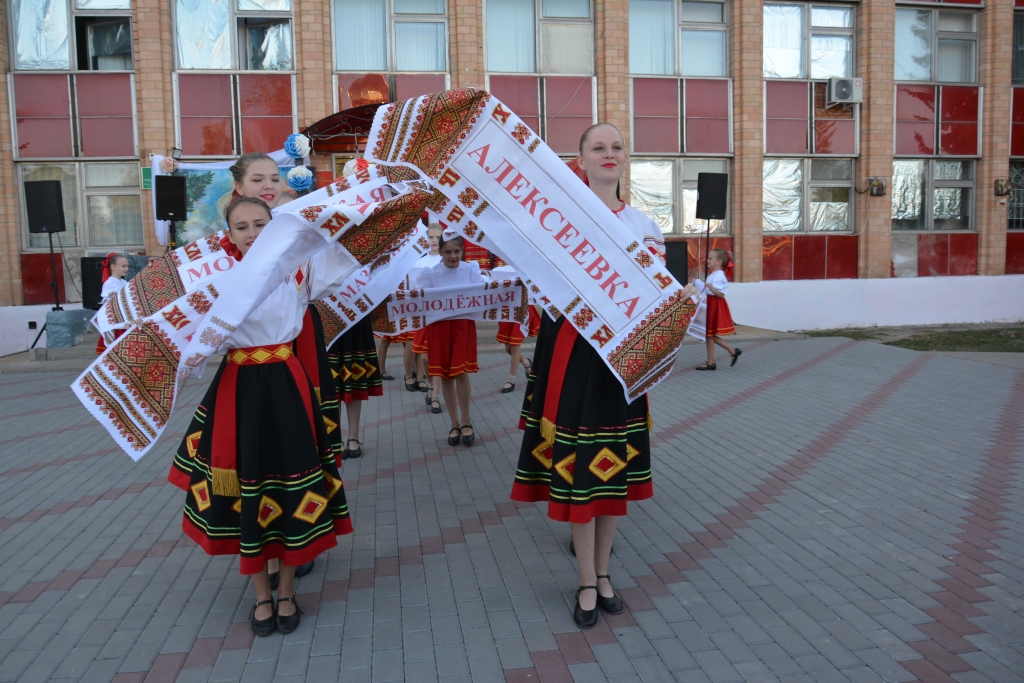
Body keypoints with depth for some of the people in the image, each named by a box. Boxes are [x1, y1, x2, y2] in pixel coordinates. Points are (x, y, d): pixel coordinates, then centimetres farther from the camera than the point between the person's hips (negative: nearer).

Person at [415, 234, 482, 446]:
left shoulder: (471, 270, -3)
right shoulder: (431, 274, -3)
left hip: (463, 324, -1)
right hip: (439, 326, 1)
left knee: (461, 372, -8)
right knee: (445, 375, 6)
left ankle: (466, 422, 11)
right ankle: (455, 424, 20)